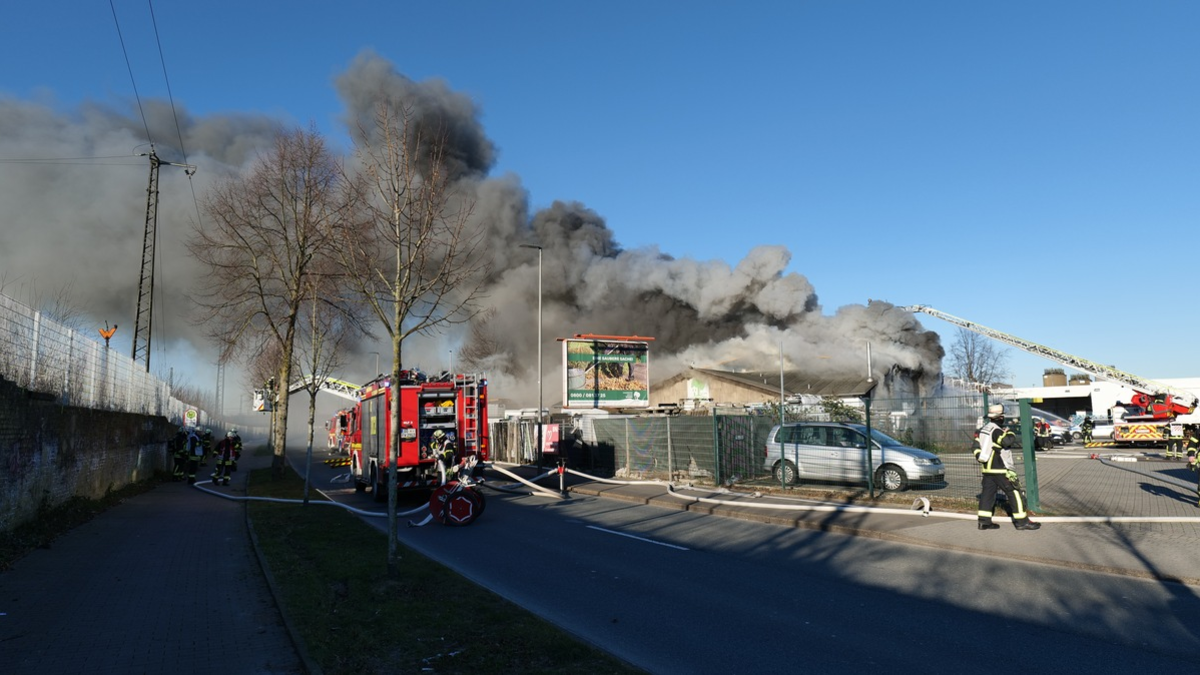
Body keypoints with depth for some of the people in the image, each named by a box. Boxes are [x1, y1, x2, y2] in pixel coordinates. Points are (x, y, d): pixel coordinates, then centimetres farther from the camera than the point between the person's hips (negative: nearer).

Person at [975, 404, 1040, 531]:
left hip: (987, 468, 9)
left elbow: (977, 448, 16)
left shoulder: (983, 430, 12)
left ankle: (984, 521, 10)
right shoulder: (996, 430, -17)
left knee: (987, 493, 9)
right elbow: (1008, 441, -28)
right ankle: (1022, 521, 0)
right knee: (1014, 493, -2)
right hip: (1000, 470, -9)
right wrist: (1009, 432, -12)